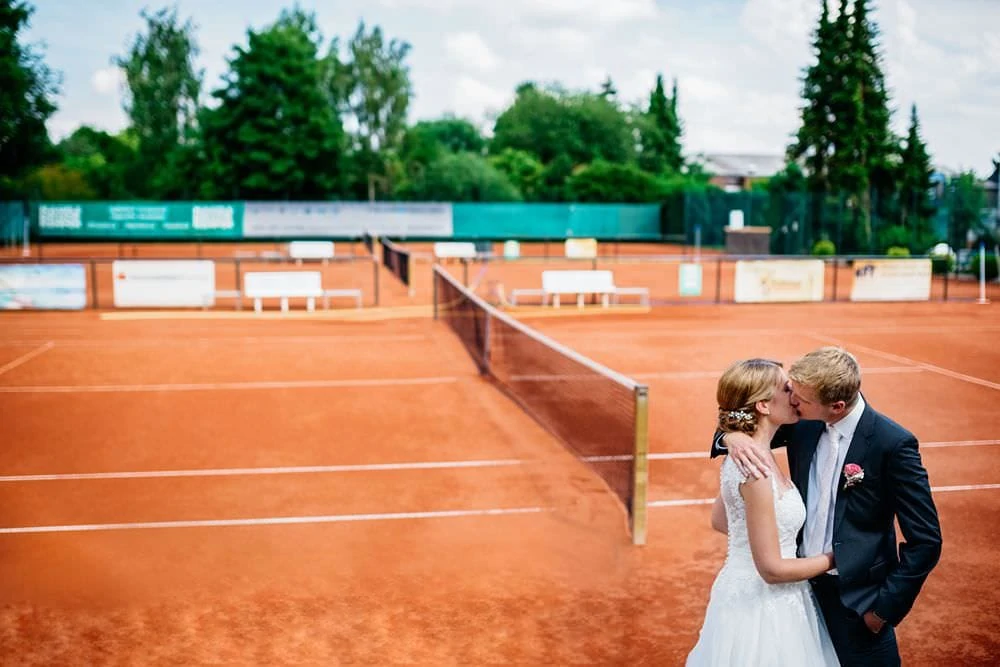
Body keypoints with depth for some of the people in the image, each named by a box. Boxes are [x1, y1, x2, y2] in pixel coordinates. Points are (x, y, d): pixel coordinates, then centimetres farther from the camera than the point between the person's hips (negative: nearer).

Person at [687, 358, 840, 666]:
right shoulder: (755, 469, -27)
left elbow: (719, 519, 17)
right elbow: (772, 569, -23)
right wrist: (833, 558, -10)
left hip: (748, 594, 9)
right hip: (762, 608, -9)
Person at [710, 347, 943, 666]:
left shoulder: (893, 444, -20)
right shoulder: (804, 424, -6)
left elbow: (925, 541, -15)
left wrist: (884, 607, -13)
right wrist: (732, 437, -20)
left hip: (854, 599, -5)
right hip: (801, 583, 5)